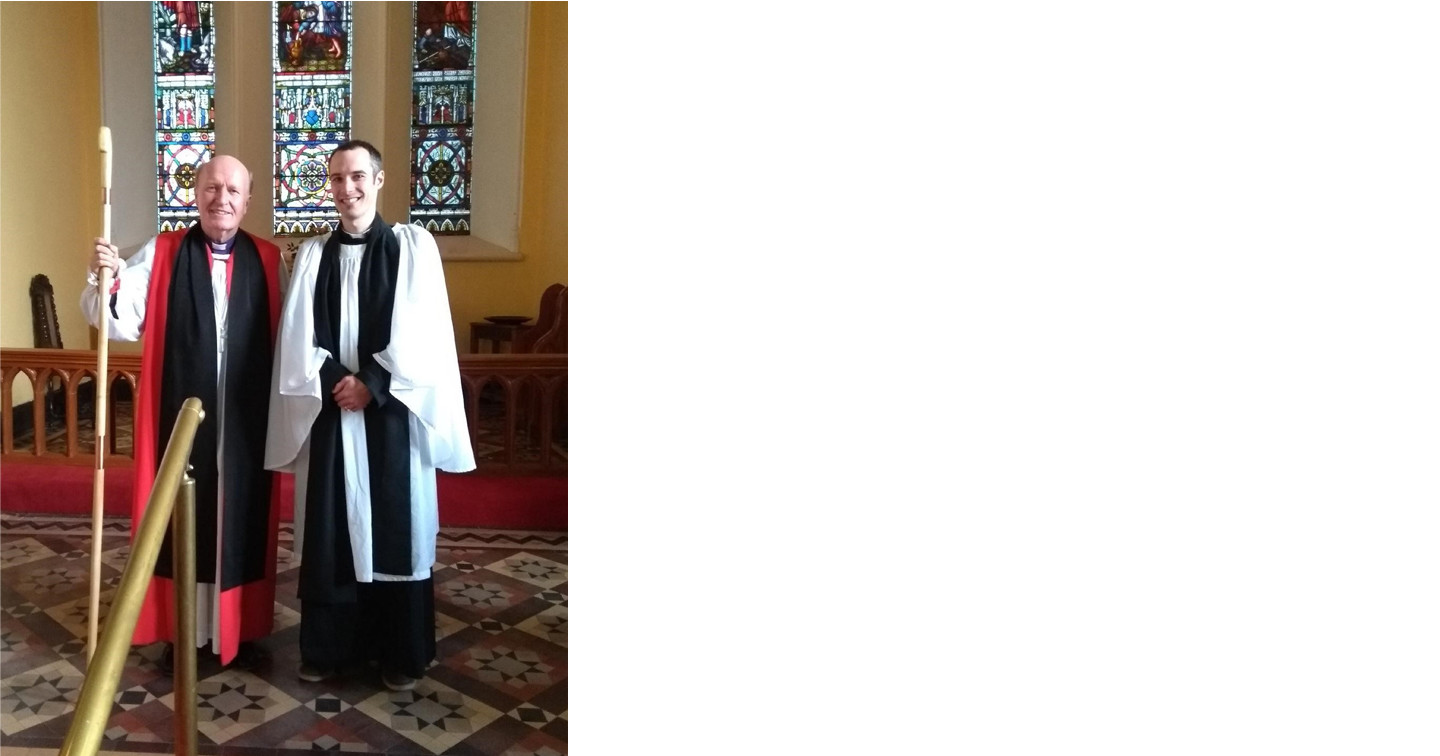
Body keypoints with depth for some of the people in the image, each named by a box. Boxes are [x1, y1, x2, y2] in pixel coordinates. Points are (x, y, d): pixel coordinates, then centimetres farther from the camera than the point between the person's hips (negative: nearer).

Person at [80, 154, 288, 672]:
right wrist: (106, 280, -26)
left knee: (241, 520, 9)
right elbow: (119, 322, -6)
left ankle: (239, 627, 24)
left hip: (245, 421, 1)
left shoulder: (269, 261, 3)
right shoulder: (161, 254, 1)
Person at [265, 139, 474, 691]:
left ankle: (400, 653, 17)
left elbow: (421, 335, -7)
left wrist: (372, 384, -13)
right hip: (329, 411, 3)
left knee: (397, 530, 4)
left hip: (393, 411, -2)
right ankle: (328, 647, 23)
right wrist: (337, 382, -12)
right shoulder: (312, 255, 8)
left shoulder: (414, 246, 0)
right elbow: (298, 339, 2)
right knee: (330, 533, 7)